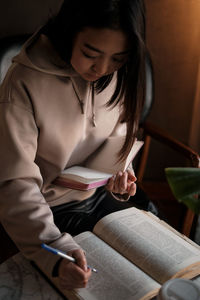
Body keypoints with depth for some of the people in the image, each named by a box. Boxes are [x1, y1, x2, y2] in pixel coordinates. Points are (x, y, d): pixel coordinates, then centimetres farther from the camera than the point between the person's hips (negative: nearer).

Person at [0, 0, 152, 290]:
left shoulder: (119, 74, -10)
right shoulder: (24, 82, -27)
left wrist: (120, 169, -11)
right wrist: (56, 250, -38)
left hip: (103, 197, 5)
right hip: (52, 211, -4)